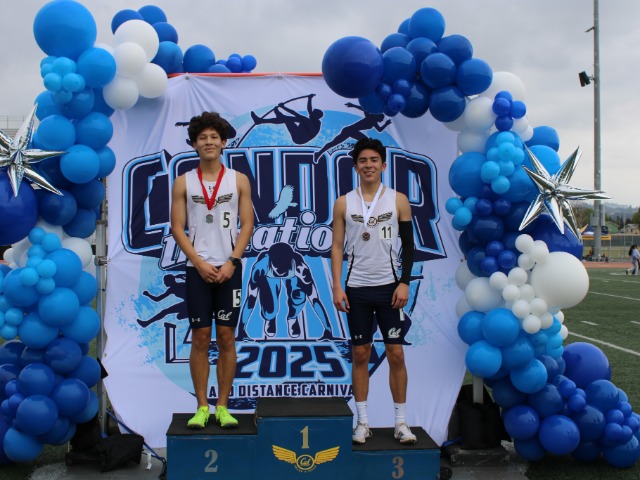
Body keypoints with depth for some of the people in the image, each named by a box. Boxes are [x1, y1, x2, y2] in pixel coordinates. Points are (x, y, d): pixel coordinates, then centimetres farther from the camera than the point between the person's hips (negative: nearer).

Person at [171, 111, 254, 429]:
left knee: (226, 337, 3)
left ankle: (222, 406, 12)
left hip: (229, 268, 0)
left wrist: (231, 263, -10)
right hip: (197, 269, 0)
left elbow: (246, 225, 1)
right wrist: (200, 263, -9)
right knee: (200, 338, 2)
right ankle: (202, 407, 12)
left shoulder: (238, 180, 5)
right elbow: (177, 228, 2)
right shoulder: (183, 183, 6)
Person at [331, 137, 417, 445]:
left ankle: (401, 422, 12)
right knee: (360, 354, 6)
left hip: (389, 287, -1)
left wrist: (404, 282, -7)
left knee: (396, 354, 1)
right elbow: (337, 247, 3)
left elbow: (408, 245, 2)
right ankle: (362, 422, 16)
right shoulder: (344, 203, 4)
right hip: (357, 289, 1)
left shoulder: (398, 200, 2)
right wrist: (337, 287, -5)